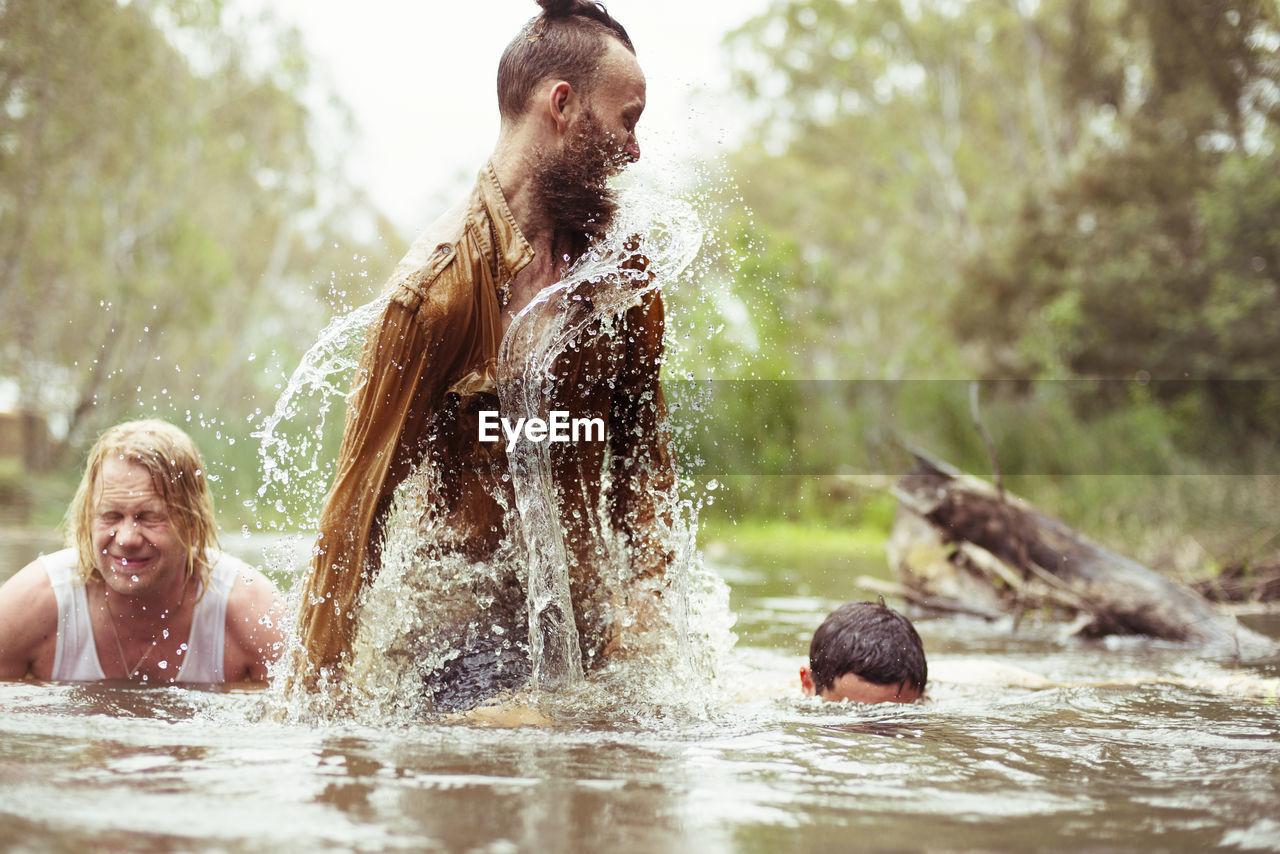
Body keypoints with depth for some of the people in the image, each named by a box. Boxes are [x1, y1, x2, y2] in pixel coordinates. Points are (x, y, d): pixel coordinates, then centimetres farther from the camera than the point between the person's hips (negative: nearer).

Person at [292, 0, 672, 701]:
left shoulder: (622, 264, 6)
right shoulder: (439, 281, -16)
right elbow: (361, 497, -13)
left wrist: (645, 590, 0)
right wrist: (315, 685, -13)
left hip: (587, 629, 6)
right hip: (461, 625, -6)